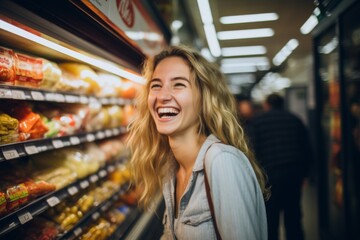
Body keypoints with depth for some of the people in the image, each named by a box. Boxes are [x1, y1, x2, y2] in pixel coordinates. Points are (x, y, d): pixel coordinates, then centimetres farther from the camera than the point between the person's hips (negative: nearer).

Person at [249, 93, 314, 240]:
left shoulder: (257, 120, 2)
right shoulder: (295, 119, 12)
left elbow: (254, 150, -6)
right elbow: (307, 150, 11)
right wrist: (303, 173, 19)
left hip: (270, 175, -3)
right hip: (294, 176, 4)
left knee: (270, 223, 5)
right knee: (293, 220, 15)